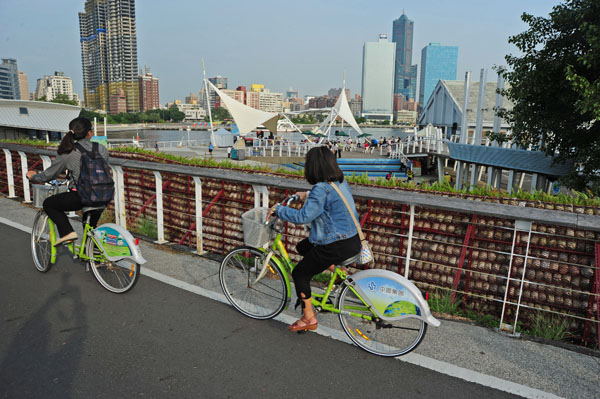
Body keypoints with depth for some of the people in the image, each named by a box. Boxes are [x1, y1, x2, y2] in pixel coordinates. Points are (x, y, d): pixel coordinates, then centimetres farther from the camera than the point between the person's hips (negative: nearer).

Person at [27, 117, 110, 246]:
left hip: (79, 197, -3)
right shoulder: (102, 149, 2)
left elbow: (49, 175, 6)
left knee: (48, 204, 19)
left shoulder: (68, 153, -2)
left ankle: (67, 232, 3)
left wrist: (33, 177, 28)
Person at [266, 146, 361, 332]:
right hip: (353, 239, 9)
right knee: (303, 247, 24)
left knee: (300, 274, 8)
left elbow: (304, 216, -27)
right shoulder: (341, 182, 6)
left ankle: (309, 319, 17)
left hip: (337, 246, -9)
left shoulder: (321, 189, -22)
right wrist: (307, 195, 30)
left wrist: (277, 209, -15)